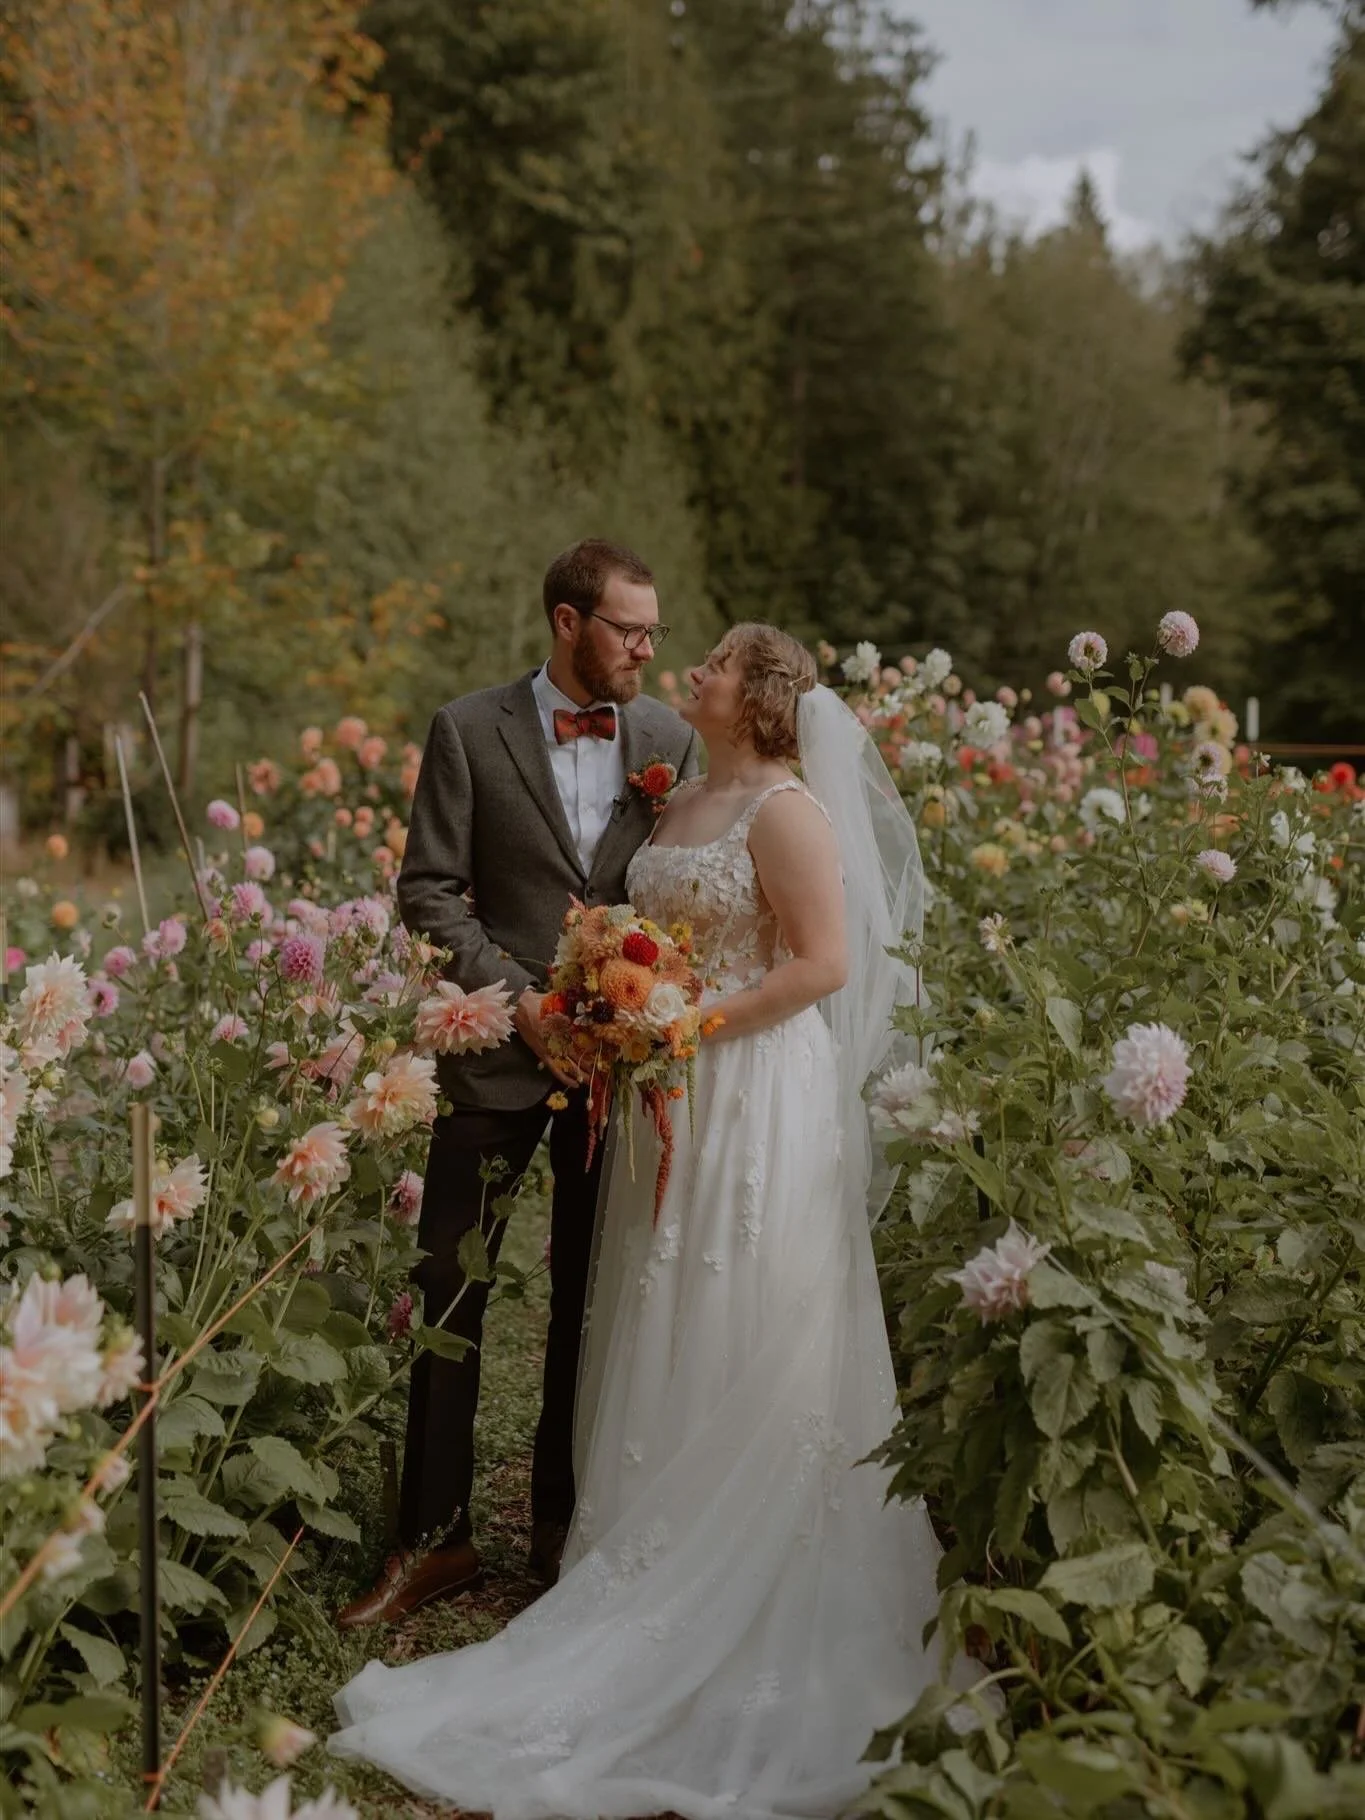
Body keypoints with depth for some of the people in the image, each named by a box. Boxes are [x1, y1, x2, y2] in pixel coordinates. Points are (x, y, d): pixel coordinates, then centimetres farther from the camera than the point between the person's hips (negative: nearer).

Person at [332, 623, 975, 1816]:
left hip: (757, 1101, -8)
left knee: (747, 1354, 0)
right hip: (677, 1099, 8)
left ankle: (754, 1624, 12)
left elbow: (825, 963, -18)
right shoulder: (684, 804, 14)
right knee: (672, 1357, 13)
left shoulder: (787, 808, -11)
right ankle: (672, 1573, 24)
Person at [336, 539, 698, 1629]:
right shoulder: (470, 731, -3)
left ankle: (564, 1522, 24)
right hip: (501, 1050, -2)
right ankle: (436, 1537, 12)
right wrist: (517, 997, -13)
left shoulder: (670, 741, 5)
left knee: (592, 1297, 11)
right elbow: (429, 890, -4)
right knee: (449, 1291, 0)